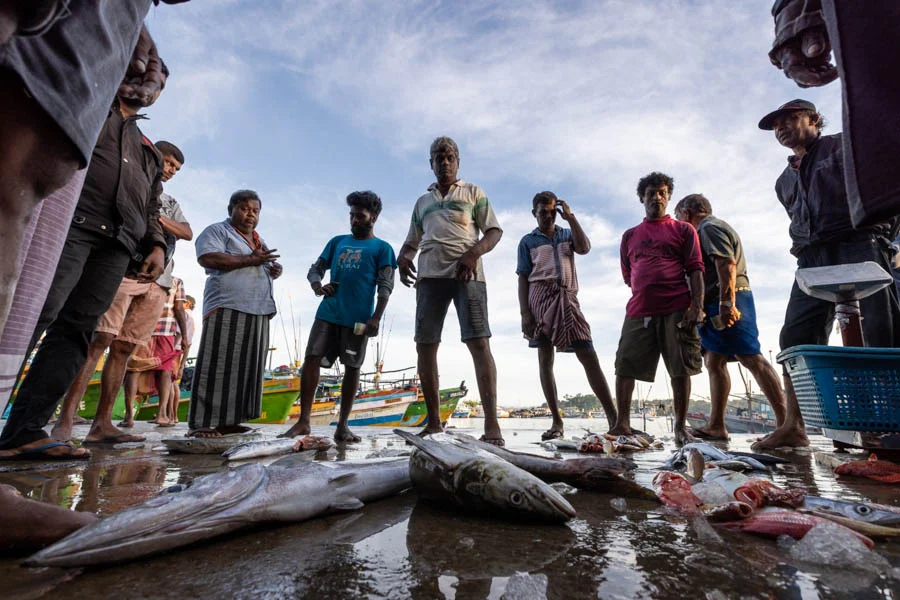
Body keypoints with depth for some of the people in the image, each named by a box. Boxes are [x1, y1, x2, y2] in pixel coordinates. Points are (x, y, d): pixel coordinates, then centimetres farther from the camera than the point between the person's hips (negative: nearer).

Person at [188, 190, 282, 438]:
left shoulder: (259, 240, 26)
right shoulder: (217, 231, 3)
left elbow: (269, 268, 32)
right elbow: (207, 258, -14)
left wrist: (276, 270, 7)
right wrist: (250, 260, -16)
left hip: (258, 311, 8)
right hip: (227, 308, -8)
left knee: (246, 366, 5)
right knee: (217, 365, -9)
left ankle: (227, 420, 10)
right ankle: (201, 423, -5)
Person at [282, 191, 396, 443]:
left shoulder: (382, 248, 6)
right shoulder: (337, 241, 19)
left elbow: (385, 287, -4)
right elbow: (315, 270, 18)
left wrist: (376, 318, -16)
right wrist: (317, 286, -6)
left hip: (358, 318, -4)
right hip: (328, 313, 4)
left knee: (352, 367, 2)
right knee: (311, 359, -4)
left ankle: (342, 426, 11)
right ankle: (303, 421, 5)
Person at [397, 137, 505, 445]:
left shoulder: (473, 192, 17)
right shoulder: (422, 202, 27)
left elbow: (494, 231, 8)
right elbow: (411, 241, 27)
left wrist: (473, 253, -13)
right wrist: (402, 258, 3)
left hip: (467, 273, -4)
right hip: (429, 275, 4)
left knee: (479, 342, -14)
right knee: (425, 345, -3)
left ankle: (491, 423, -14)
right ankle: (433, 421, 5)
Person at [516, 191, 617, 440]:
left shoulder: (567, 235, 20)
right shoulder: (528, 241, 13)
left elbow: (584, 247, -2)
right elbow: (523, 278, 6)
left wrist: (570, 217, 1)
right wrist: (524, 312, -5)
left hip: (567, 298, 2)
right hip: (540, 296, -1)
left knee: (589, 356, -5)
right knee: (545, 358, -3)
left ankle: (614, 418, -4)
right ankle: (557, 422, 3)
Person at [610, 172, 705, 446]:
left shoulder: (683, 230, 13)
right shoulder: (630, 236, 20)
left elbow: (695, 269, 3)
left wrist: (697, 305, -7)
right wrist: (644, 295, 11)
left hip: (677, 310, -2)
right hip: (639, 311, 2)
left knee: (681, 369, 0)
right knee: (624, 367, -4)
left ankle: (680, 427, 12)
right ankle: (622, 423, 4)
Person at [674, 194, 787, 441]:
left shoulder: (709, 227, -3)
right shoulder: (711, 228, 27)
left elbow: (727, 264, -17)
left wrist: (727, 302, -25)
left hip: (728, 300, -10)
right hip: (722, 303, 10)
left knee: (751, 358, -12)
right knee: (714, 362, 6)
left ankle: (785, 421, -11)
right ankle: (716, 426, 7)